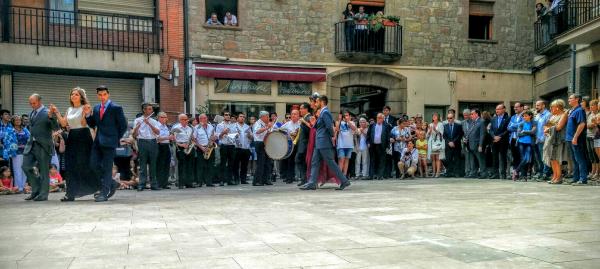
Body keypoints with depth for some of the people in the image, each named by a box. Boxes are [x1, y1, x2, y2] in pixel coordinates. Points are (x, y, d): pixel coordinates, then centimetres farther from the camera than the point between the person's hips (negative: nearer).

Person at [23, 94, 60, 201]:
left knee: (43, 170, 1)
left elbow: (56, 128, -19)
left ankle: (43, 194, 10)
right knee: (26, 166, 7)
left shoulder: (48, 113, -10)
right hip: (31, 144, 8)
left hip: (43, 145, -7)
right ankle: (36, 190, 21)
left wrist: (51, 117, -34)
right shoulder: (32, 113, 13)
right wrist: (30, 138, 14)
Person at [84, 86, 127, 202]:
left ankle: (104, 193, 2)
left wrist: (116, 138, -1)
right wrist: (88, 114, -1)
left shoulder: (116, 108, -7)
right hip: (98, 141, 7)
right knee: (94, 164, 4)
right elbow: (92, 124, 15)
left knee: (107, 167, -3)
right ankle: (112, 183, 21)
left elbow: (123, 125, -4)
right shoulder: (96, 108, 12)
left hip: (109, 142, -6)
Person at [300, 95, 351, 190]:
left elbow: (329, 126, -23)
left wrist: (332, 136, -10)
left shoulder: (325, 112, -14)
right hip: (319, 143, 10)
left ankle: (344, 181, 1)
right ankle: (312, 183, 9)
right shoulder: (323, 112, 16)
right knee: (314, 163, 8)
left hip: (324, 143, -10)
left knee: (331, 163, -5)